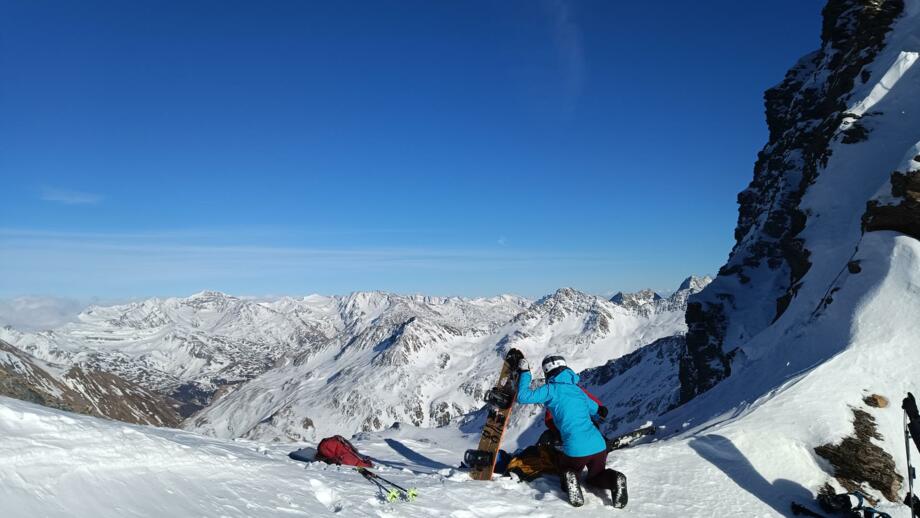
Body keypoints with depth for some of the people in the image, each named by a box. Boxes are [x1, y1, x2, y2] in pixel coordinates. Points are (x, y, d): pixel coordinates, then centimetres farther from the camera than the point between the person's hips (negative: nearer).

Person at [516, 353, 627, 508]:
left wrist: (525, 373, 8)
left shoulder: (552, 389, 0)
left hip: (575, 450, -4)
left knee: (567, 472, 26)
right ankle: (614, 479, -2)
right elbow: (598, 412, 29)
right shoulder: (578, 390, 18)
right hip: (599, 446, 4)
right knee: (595, 478, 30)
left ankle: (570, 482, -8)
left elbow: (523, 397, -3)